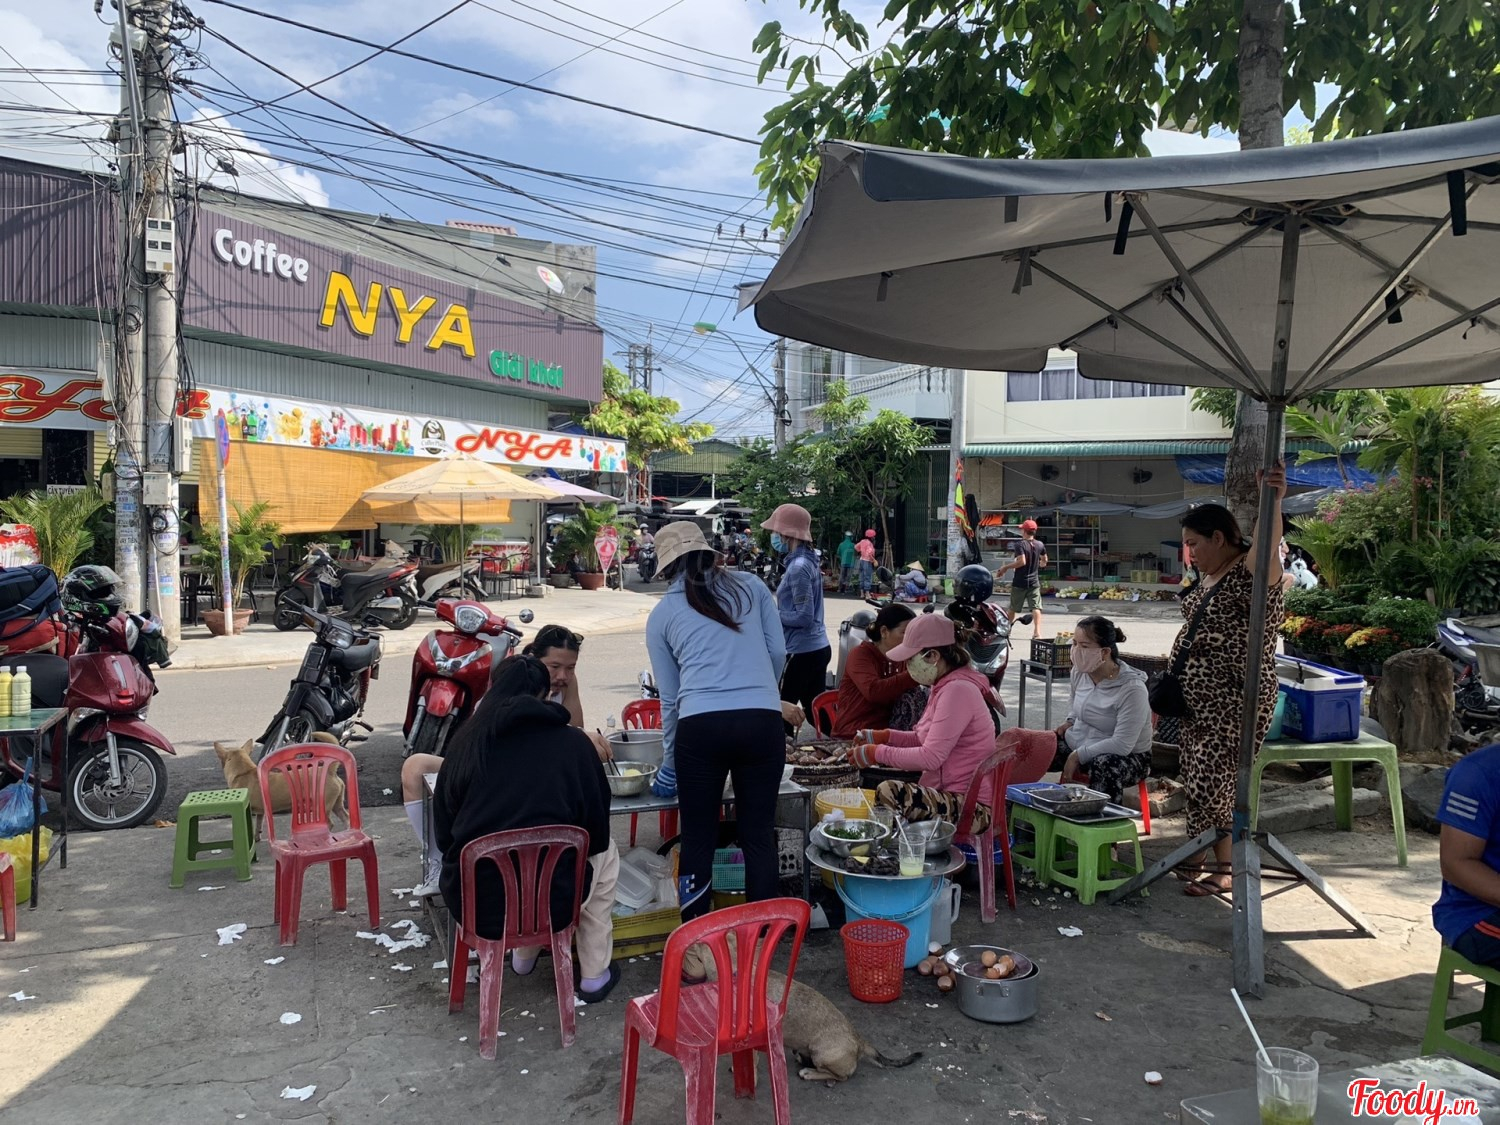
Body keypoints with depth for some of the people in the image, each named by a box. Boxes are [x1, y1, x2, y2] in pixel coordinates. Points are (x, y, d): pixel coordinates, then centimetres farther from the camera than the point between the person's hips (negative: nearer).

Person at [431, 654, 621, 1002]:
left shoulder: (467, 740, -1)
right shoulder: (573, 744, -6)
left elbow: (443, 835, 6)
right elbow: (597, 835, 1)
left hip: (471, 906, 3)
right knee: (606, 853, 27)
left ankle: (523, 955, 37)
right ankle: (594, 976, 29)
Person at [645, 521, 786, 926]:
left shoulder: (662, 614, 13)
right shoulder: (751, 585, 14)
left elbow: (669, 695, 15)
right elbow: (778, 652, 11)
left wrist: (669, 761, 25)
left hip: (700, 726, -1)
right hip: (763, 721, 1)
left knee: (698, 839, 12)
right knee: (759, 835, 11)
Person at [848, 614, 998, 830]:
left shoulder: (957, 690, -20)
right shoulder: (946, 686, 12)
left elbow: (930, 757, -23)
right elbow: (925, 739, 19)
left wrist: (876, 753, -16)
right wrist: (882, 737, 6)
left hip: (970, 806, -10)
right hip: (948, 796, 10)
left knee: (889, 792, -27)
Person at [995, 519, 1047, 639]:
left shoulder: (1020, 544, -14)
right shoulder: (1040, 545, 3)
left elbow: (1022, 561, -24)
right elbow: (1044, 561, 16)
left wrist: (1005, 567, -17)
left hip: (1019, 582, -3)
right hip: (1034, 582, 3)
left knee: (1013, 608, 11)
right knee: (1036, 607, -2)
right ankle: (1037, 631, -16)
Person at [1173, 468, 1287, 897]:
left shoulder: (1249, 572, -15)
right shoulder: (1207, 576, 12)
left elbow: (1267, 548, -38)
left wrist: (1273, 501, -56)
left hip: (1233, 701, -9)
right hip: (1196, 697, 9)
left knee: (1212, 782, -5)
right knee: (1197, 781, 13)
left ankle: (1226, 869, 12)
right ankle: (1196, 856, 24)